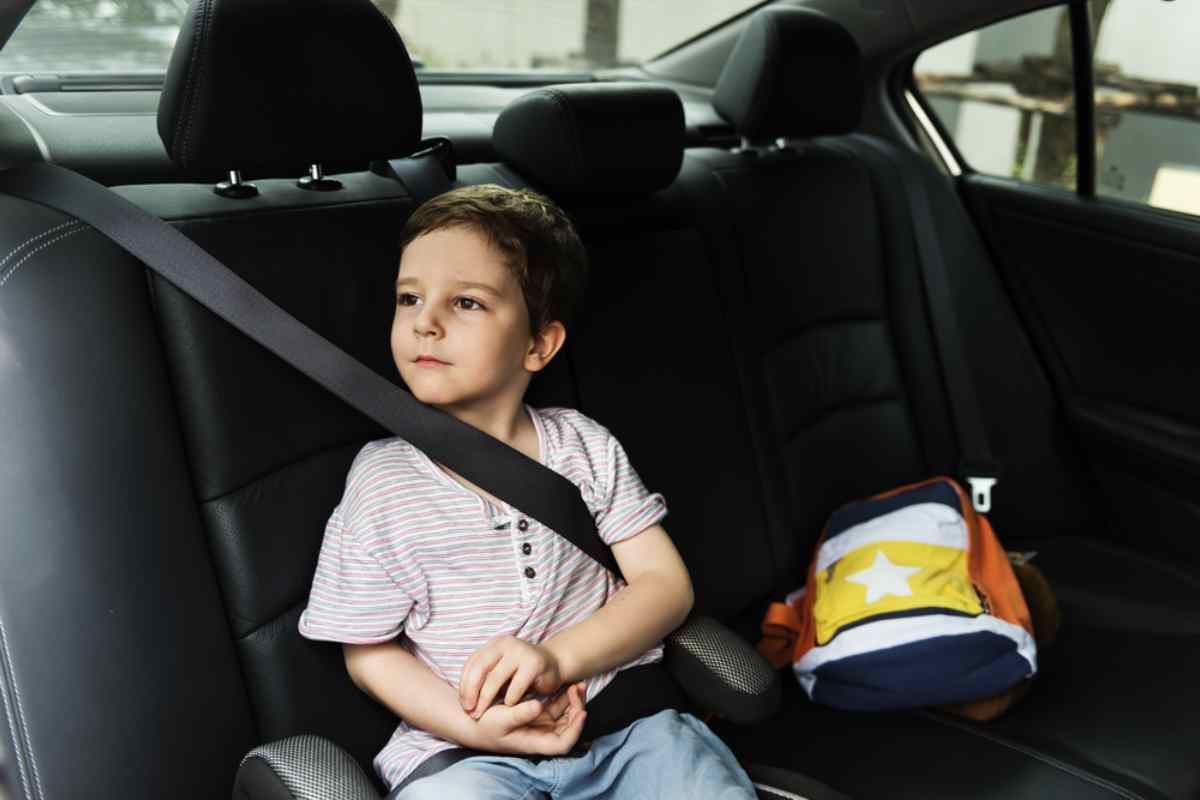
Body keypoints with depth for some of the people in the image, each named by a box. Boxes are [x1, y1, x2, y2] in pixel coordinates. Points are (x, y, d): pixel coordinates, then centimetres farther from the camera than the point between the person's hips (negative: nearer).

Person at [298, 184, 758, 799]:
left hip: (623, 724, 2)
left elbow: (666, 584, 1)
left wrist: (556, 658, -16)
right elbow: (370, 654, 2)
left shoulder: (585, 446, 4)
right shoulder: (381, 479, -2)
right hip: (463, 751, -1)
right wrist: (475, 726, -15)